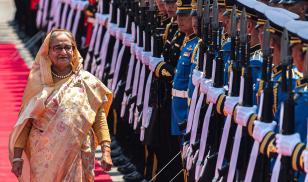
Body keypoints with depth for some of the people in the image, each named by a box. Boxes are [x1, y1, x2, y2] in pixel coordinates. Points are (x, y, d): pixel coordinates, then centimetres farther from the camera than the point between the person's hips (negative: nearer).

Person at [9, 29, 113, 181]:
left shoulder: (87, 82, 2)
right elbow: (24, 121, 2)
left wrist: (106, 151, -6)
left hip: (77, 156, 0)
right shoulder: (37, 82, 1)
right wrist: (17, 157, -3)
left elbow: (100, 118, 3)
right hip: (43, 159, 0)